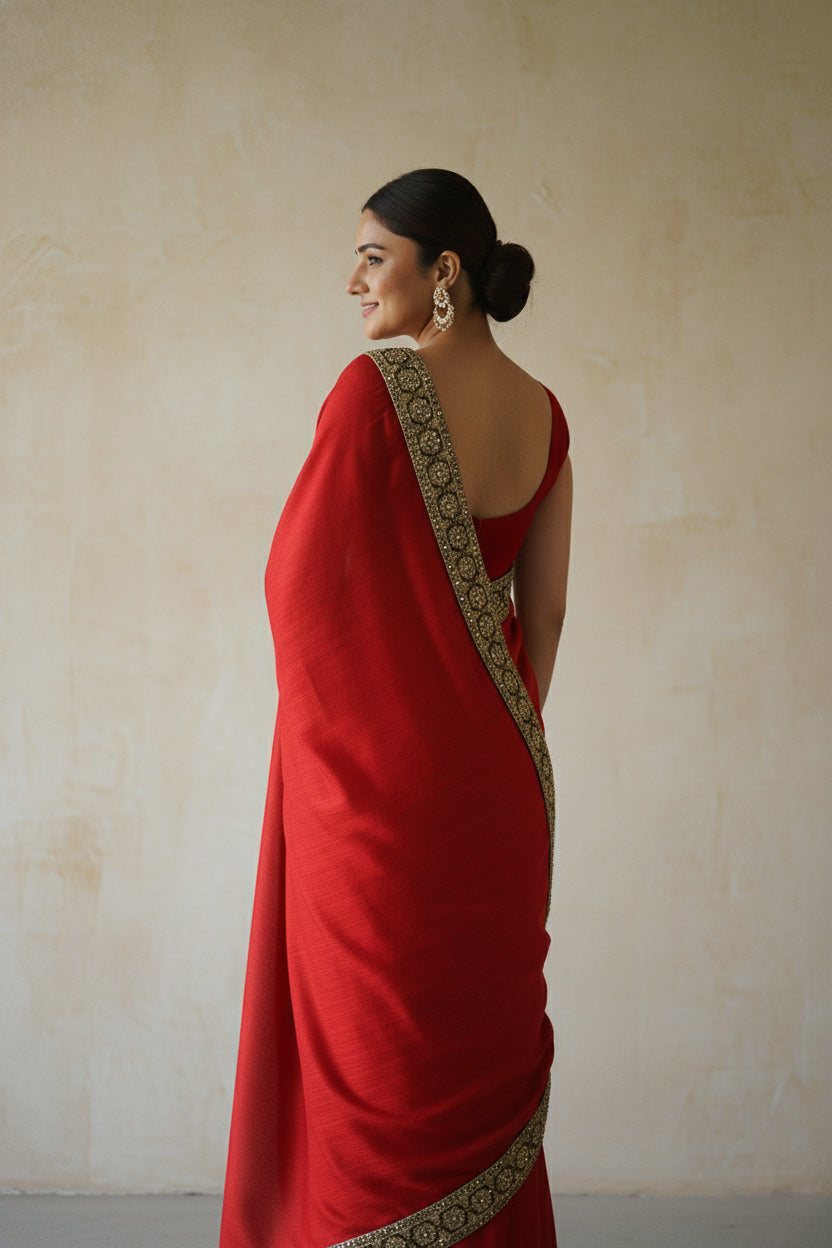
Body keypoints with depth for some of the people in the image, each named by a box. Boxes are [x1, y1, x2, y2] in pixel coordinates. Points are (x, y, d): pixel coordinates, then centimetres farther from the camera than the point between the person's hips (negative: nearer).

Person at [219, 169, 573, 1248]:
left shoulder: (380, 386, -14)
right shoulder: (542, 411, 5)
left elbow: (303, 580, -11)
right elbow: (545, 610, 8)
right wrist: (509, 730, 16)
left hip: (379, 773, -6)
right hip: (496, 785, 6)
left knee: (372, 1058, 5)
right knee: (482, 1058, 16)